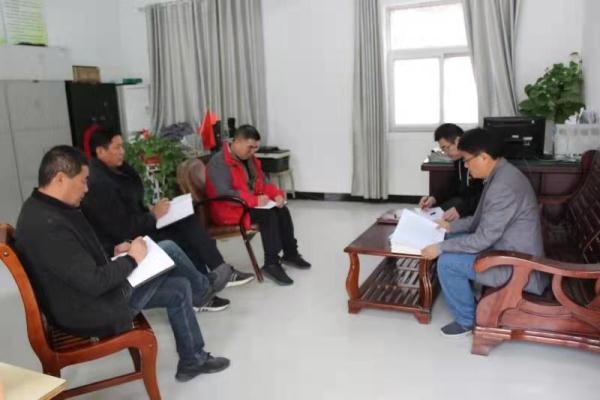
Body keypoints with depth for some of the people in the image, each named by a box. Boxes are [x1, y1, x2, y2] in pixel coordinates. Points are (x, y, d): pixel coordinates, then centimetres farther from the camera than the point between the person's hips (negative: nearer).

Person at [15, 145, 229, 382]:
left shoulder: (42, 209, 2)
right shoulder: (48, 225, -31)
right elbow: (94, 282, -30)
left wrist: (112, 252, 2)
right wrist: (131, 259, -14)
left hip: (88, 295, 10)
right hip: (91, 313, -10)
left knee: (179, 288, 13)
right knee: (168, 252, -3)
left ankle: (194, 360, 27)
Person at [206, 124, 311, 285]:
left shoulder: (249, 160, 10)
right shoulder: (219, 162, -19)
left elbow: (263, 183, 13)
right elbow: (224, 193, -29)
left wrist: (277, 194, -9)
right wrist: (255, 200, -30)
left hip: (250, 205, 9)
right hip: (229, 210, -9)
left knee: (282, 210, -8)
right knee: (268, 215, -27)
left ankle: (290, 253, 4)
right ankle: (271, 264, -22)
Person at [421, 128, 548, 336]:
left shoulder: (503, 187, -29)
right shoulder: (501, 174, 3)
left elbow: (483, 240, -26)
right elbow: (483, 219, 15)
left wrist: (440, 248, -19)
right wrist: (451, 225, 7)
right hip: (509, 249, 10)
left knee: (447, 262, -14)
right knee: (453, 239, 13)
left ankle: (466, 320, 7)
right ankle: (467, 301, 25)